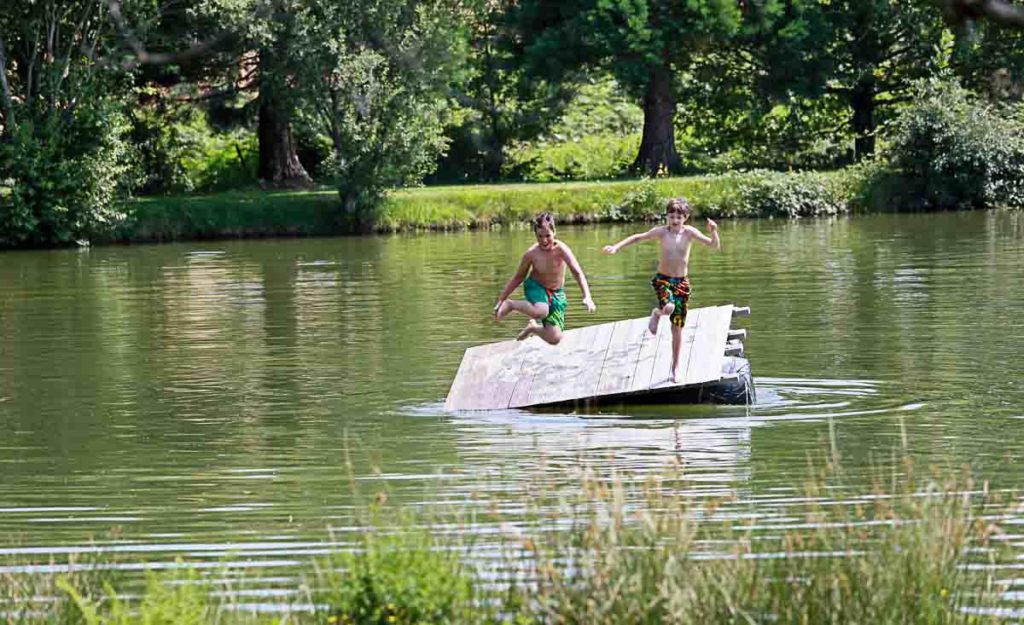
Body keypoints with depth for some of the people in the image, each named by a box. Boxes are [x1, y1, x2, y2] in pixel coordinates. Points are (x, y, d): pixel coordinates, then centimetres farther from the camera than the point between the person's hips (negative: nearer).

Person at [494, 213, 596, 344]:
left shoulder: (561, 249, -24)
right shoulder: (531, 254, -17)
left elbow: (577, 273, -32)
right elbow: (518, 278, -2)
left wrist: (587, 297, -46)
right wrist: (501, 300, 0)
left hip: (556, 294, 2)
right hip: (536, 287, -2)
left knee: (554, 339, -7)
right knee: (541, 312, -39)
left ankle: (533, 327, 27)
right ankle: (510, 304, -10)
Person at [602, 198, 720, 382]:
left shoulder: (689, 232, -6)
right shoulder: (661, 232, -6)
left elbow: (715, 246, -8)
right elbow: (637, 237, 0)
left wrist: (714, 232, -28)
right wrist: (616, 247, -9)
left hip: (681, 282, 1)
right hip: (662, 279, -1)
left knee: (678, 327, 5)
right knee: (669, 307, -33)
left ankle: (676, 367, 16)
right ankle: (657, 314, 5)